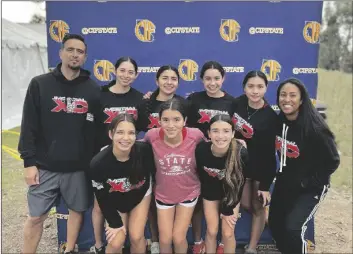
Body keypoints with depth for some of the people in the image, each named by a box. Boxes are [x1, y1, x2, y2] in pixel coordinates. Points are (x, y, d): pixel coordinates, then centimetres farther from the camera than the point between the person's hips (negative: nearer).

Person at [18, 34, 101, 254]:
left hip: (79, 167, 1)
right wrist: (29, 162, -7)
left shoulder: (93, 89, 2)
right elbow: (29, 126, -2)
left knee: (77, 210, 14)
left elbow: (99, 129, 3)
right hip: (45, 166, -1)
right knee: (36, 217, 7)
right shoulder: (40, 84, -1)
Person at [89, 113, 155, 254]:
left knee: (136, 237, -2)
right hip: (115, 202, 0)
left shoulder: (144, 150, -34)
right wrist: (115, 223, -9)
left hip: (141, 195, 1)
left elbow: (153, 171, -11)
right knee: (116, 242, -3)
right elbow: (102, 198, -16)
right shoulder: (98, 163, -32)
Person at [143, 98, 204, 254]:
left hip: (189, 192, 0)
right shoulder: (152, 136, -27)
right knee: (165, 239, 11)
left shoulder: (195, 135, -27)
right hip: (163, 194, 1)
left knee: (179, 238, 5)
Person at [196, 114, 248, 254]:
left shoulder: (241, 153, -33)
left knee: (228, 233, 4)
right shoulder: (201, 150, -31)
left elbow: (238, 184, -18)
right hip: (210, 193, 1)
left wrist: (228, 209, -8)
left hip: (232, 194, 0)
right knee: (212, 231, 7)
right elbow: (201, 177, -13)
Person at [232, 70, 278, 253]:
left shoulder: (271, 116, -20)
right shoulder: (237, 103, -10)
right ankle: (268, 223, 43)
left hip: (262, 167, -4)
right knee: (245, 204, 12)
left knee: (257, 207, 8)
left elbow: (269, 152, -18)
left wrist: (265, 185, -17)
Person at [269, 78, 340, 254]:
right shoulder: (279, 121, -8)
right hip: (284, 183, 6)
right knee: (274, 223, 12)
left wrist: (309, 181, -14)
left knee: (293, 227, -16)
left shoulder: (313, 128, -25)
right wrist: (282, 174, 6)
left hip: (311, 187, -6)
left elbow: (332, 161, -16)